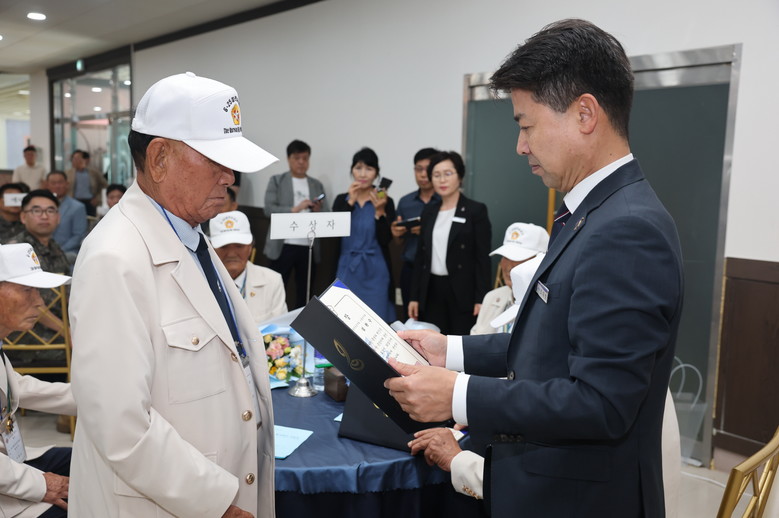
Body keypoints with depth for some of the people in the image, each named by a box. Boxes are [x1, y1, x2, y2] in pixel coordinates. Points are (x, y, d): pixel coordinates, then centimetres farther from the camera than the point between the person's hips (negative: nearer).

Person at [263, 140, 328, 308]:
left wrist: (318, 211, -13)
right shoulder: (276, 181, 6)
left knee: (304, 293, 7)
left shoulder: (317, 185, 14)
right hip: (283, 246, -3)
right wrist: (294, 209, -18)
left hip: (309, 247, 3)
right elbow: (269, 209, -6)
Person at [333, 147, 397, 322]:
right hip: (347, 270, 3)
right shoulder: (341, 199, 4)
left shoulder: (385, 201, -5)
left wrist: (379, 211, -24)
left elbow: (385, 239, -11)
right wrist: (351, 202, -13)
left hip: (375, 272, -2)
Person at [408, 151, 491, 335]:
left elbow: (483, 258, -8)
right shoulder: (429, 211, 11)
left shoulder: (476, 210, -4)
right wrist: (415, 296, 9)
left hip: (462, 291, -5)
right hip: (432, 290, 5)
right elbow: (421, 255, 12)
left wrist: (481, 299, -14)